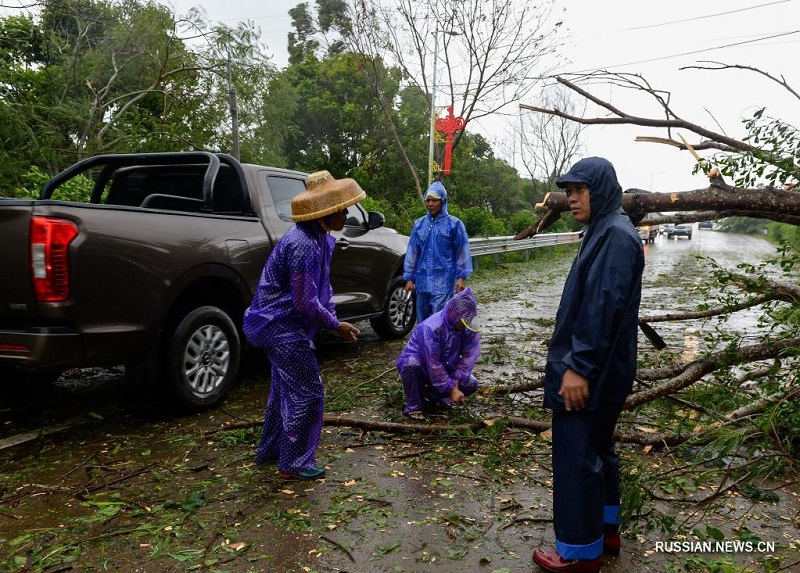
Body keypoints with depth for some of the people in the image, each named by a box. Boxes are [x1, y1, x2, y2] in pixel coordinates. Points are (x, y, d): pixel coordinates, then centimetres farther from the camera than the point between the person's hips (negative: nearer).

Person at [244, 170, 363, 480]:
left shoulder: (320, 239, 5)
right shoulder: (302, 245, -27)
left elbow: (323, 286, 14)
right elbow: (305, 302, -26)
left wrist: (332, 317, 3)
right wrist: (335, 326, -14)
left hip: (278, 325, 11)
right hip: (280, 326, -11)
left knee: (285, 386, 22)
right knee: (307, 392, -3)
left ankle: (270, 450, 38)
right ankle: (294, 464, 11)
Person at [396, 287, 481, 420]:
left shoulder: (467, 328, -12)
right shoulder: (431, 328, -32)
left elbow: (469, 356, -15)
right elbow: (433, 365, -31)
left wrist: (455, 382, -25)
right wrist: (451, 389, -27)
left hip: (443, 368, 6)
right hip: (420, 365, -6)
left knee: (471, 384, -12)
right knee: (412, 363, -41)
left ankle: (429, 396, 6)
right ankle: (413, 407, -20)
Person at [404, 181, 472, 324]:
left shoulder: (454, 224, -1)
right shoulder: (419, 224, 9)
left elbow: (462, 252, 0)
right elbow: (412, 252, 11)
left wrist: (461, 277, -4)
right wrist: (409, 277, 8)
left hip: (444, 282, -4)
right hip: (423, 281, 4)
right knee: (423, 319, 11)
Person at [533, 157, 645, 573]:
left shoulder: (617, 236, -18)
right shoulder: (605, 231, 13)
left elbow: (603, 306, -25)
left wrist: (579, 366, -25)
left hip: (590, 371, -10)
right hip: (599, 368, 10)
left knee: (576, 456, 0)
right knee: (597, 448, 19)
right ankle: (605, 529, 35)